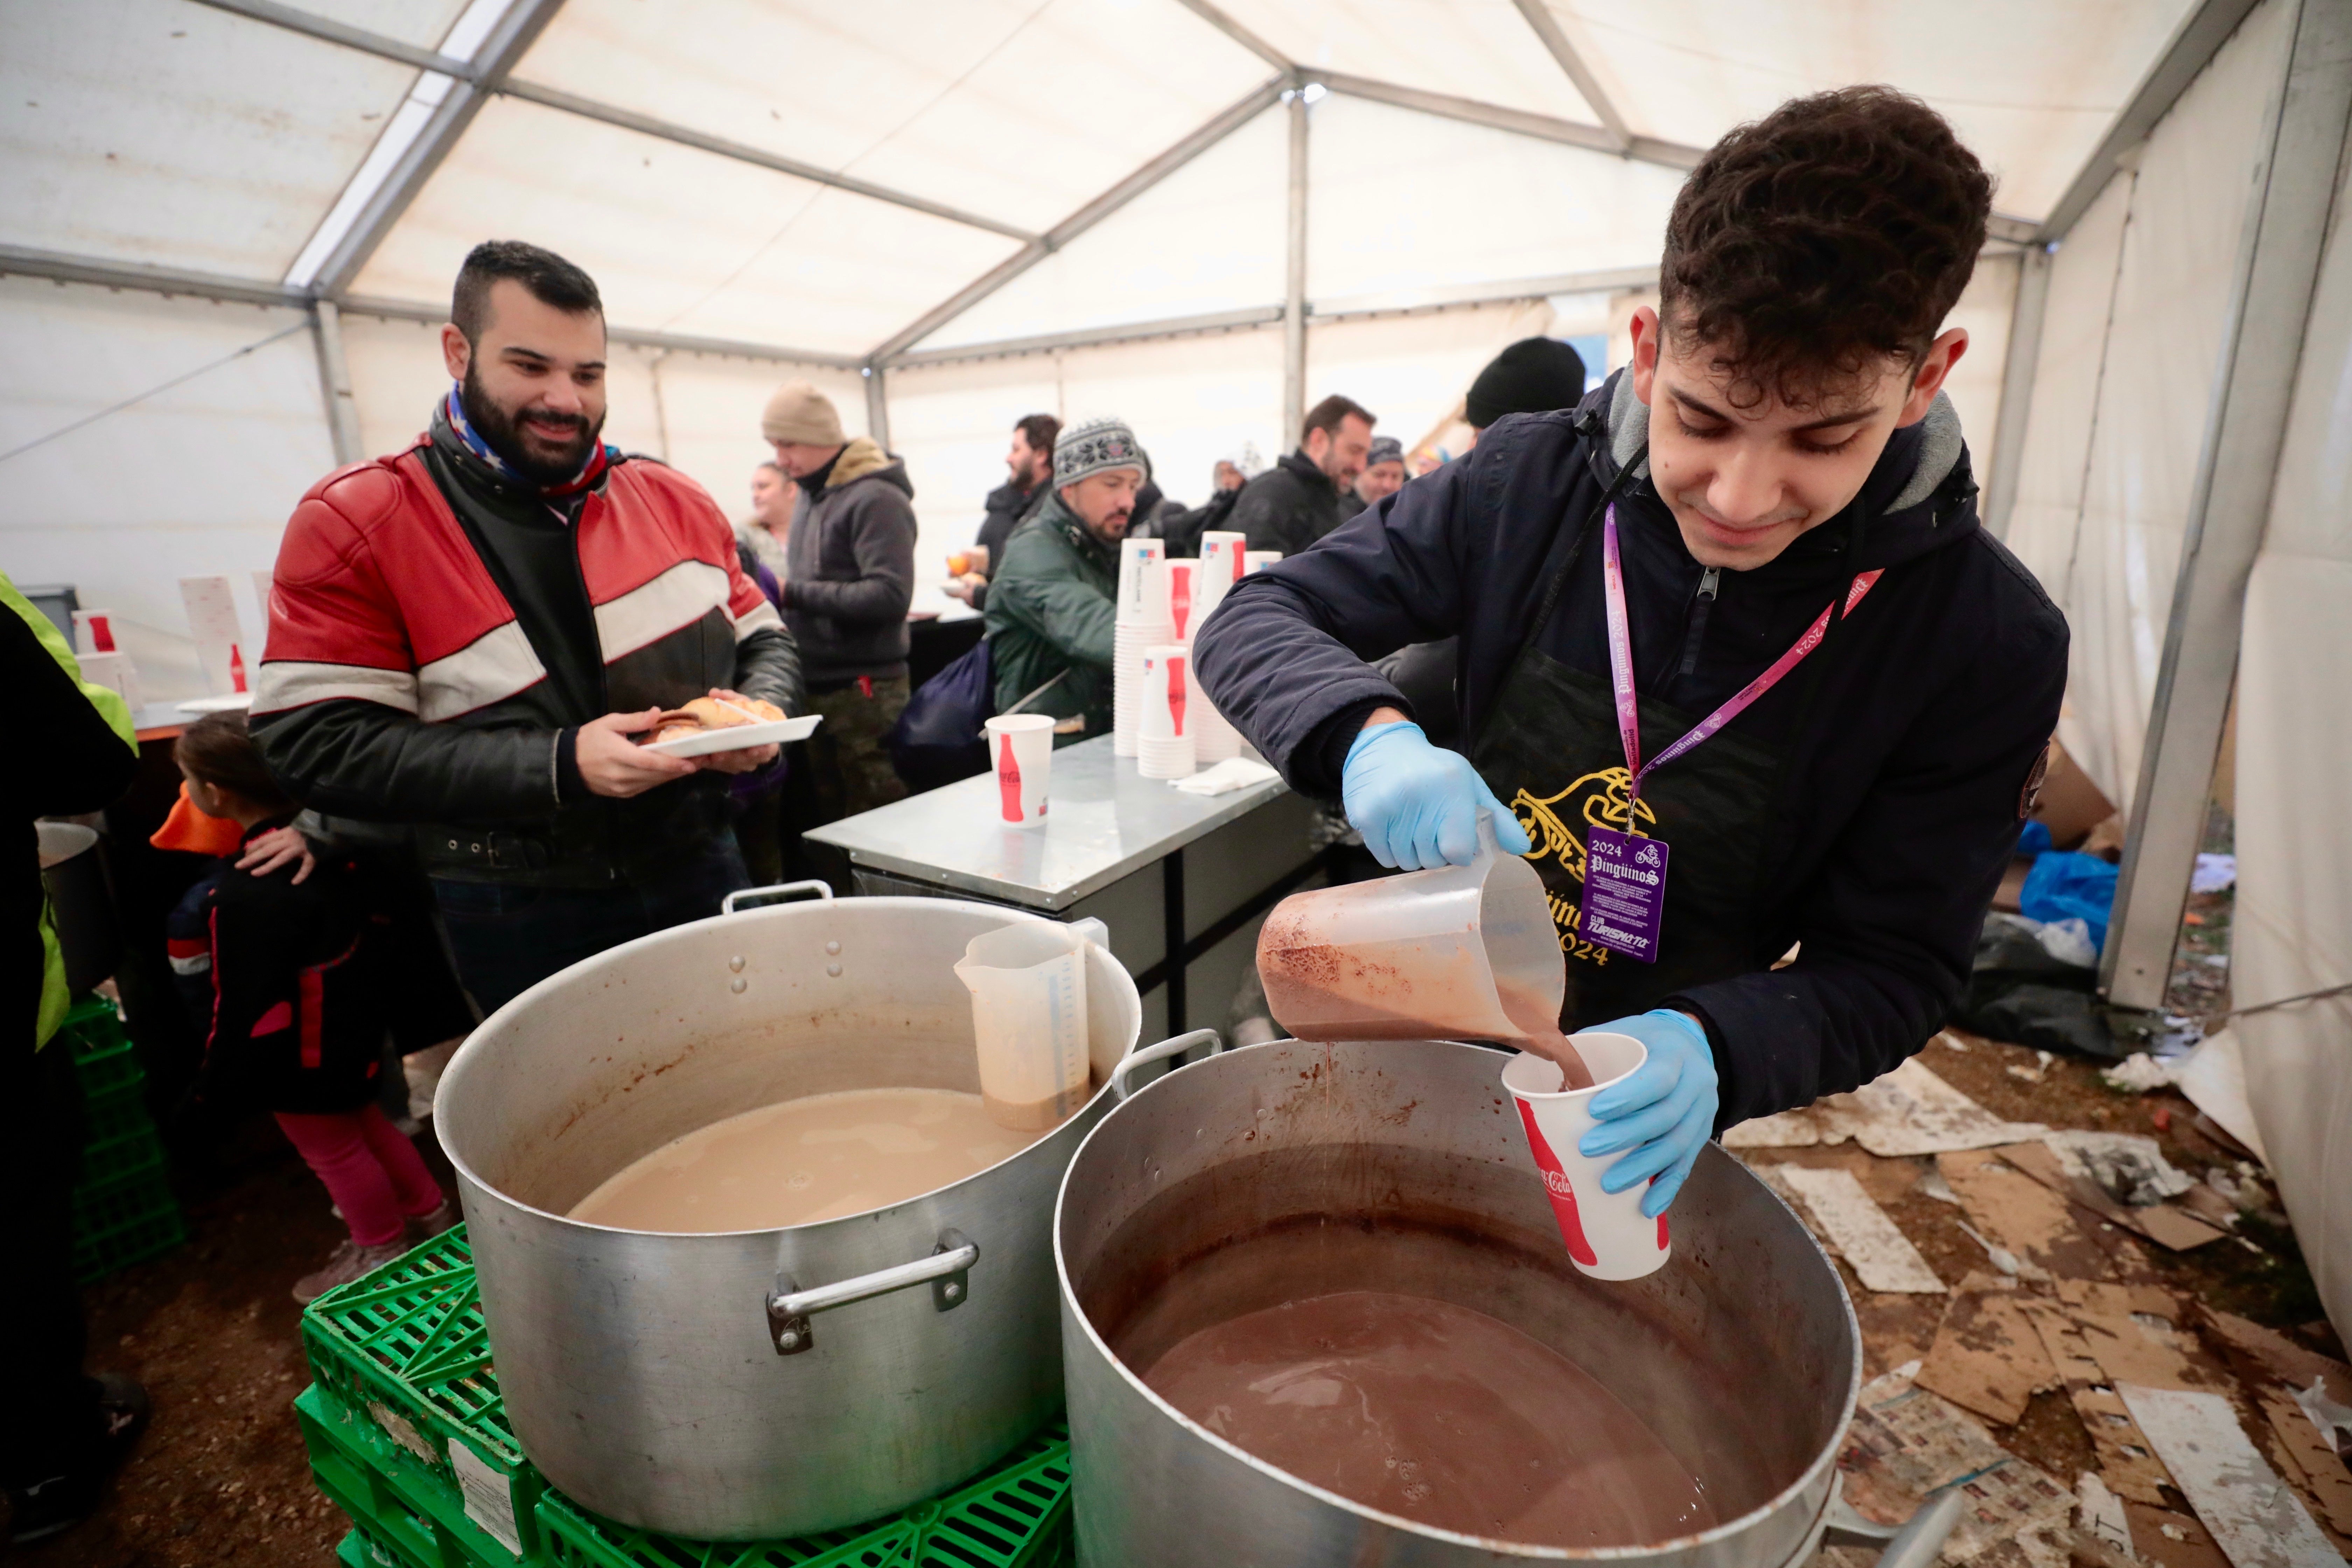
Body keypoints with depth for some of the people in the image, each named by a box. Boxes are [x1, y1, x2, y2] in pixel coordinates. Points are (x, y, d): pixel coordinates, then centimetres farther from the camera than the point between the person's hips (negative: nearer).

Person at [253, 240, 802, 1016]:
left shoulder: (675, 501, 5)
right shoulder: (352, 523, -6)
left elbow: (763, 640, 12)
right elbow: (316, 745, -12)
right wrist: (560, 766, -23)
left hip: (703, 870, 3)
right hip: (521, 922, -3)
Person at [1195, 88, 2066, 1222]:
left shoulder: (1986, 646, -18)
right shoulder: (1525, 484, -17)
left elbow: (1892, 969, -13)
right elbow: (1256, 622, -15)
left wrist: (1715, 1048, -35)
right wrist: (1368, 734, -37)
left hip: (1636, 1110, -1)